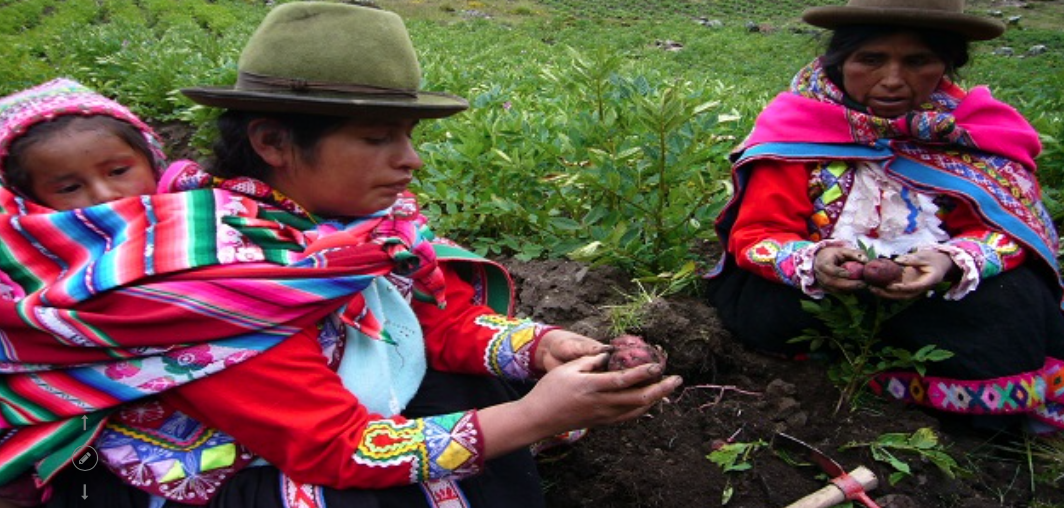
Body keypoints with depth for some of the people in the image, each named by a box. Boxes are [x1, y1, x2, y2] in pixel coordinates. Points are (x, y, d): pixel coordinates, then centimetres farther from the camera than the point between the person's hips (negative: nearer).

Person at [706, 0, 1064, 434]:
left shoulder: (976, 126, -3)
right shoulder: (797, 122, -9)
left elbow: (1008, 226, -5)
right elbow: (756, 234, -12)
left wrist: (952, 262, -29)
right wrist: (812, 263, -36)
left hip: (942, 296, 1)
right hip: (817, 296, 0)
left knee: (1015, 310, -26)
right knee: (763, 313, -31)